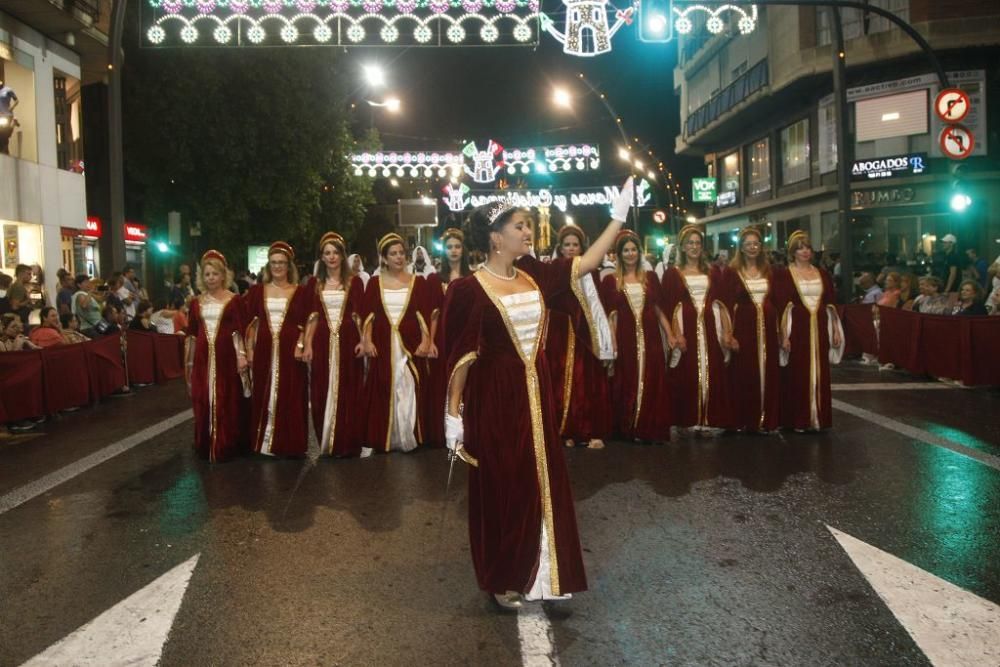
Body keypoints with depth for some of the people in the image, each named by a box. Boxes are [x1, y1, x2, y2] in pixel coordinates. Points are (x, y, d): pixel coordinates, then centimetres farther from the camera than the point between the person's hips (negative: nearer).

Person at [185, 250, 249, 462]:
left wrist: (242, 356, -13)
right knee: (203, 402, 5)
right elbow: (191, 333, 14)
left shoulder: (234, 300, 0)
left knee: (227, 402, -1)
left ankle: (226, 446, 9)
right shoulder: (197, 302, 11)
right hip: (203, 356, 3)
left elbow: (239, 331, -4)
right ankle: (206, 446, 16)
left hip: (226, 355, -3)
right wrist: (188, 361, 12)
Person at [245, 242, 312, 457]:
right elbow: (251, 322, 8)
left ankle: (288, 444, 8)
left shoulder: (300, 292, 4)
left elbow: (306, 323, 2)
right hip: (264, 349, 2)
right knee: (263, 397, 4)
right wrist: (249, 349, 1)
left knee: (290, 398, 0)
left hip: (289, 350, -2)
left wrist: (300, 345, -11)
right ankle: (263, 442, 12)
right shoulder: (257, 290, 9)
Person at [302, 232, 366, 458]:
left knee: (348, 393, 2)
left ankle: (347, 444, 10)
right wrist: (307, 345, -1)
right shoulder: (314, 283, 8)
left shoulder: (354, 281, 3)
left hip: (347, 340, -1)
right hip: (323, 342, 2)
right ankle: (326, 443, 12)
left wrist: (363, 341, -11)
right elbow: (312, 317, 6)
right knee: (323, 394, 3)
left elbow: (360, 314, 1)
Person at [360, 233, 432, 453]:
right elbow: (367, 314, 4)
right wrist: (367, 341, -6)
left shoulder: (417, 281, 4)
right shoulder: (375, 282, 6)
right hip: (383, 344, 1)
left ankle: (408, 438, 10)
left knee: (408, 390, -1)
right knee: (383, 391, 3)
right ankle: (384, 439, 12)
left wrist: (425, 341, -8)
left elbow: (423, 314, 1)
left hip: (409, 343, 0)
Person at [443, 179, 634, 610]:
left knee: (540, 484, 11)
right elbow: (461, 356, -10)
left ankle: (539, 572, 27)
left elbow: (586, 263, 8)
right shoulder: (469, 290, -12)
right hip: (494, 401, -6)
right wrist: (454, 412, -10)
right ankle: (504, 580, 23)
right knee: (502, 489, 5)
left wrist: (618, 216, 5)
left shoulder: (533, 276, 5)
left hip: (535, 396, 6)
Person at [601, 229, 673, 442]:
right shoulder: (611, 280, 1)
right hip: (626, 338, -2)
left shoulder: (650, 276, 8)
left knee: (653, 383, 4)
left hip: (650, 336, 2)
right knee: (628, 384, 4)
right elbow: (611, 315, -1)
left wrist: (670, 335, 4)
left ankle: (652, 429, 13)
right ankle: (631, 429, 14)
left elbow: (659, 310, 9)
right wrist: (612, 343, -9)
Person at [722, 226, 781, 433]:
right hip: (744, 327, -4)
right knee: (745, 375, -1)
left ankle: (768, 420, 14)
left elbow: (777, 301, 12)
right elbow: (727, 305, -6)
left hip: (768, 326, 4)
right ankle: (746, 421, 8)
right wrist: (729, 333, -14)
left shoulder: (770, 271, 11)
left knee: (769, 374, 5)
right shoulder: (732, 272, -2)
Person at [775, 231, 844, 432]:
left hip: (819, 329, 4)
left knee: (819, 374, 6)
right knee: (797, 375, -1)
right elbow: (782, 307, -6)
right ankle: (798, 420, 6)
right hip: (797, 329, -4)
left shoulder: (822, 274, 12)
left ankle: (819, 418, 16)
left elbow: (831, 304, 13)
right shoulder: (786, 275, -2)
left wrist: (836, 330, 9)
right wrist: (783, 336, -12)